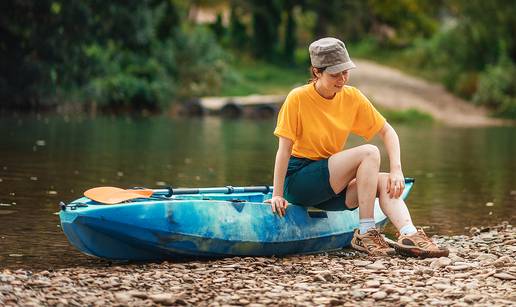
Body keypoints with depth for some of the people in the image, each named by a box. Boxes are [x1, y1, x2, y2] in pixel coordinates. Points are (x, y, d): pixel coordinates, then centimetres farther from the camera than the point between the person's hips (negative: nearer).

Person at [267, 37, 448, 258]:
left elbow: (387, 132, 6)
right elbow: (285, 149, -13)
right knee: (369, 153, -23)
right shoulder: (298, 99, -13)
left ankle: (408, 235, -36)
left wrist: (396, 169, -9)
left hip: (331, 186, 6)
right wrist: (277, 195, -16)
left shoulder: (352, 97, 2)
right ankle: (365, 233, -23)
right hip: (297, 181, -6)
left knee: (384, 182, -20)